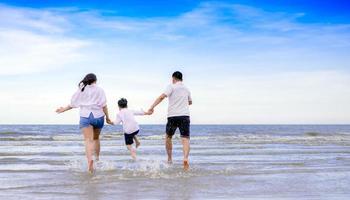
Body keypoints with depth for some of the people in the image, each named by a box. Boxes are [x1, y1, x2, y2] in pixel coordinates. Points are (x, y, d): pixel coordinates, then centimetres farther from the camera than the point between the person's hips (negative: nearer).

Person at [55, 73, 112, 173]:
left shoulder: (81, 90, 8)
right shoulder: (100, 90, 5)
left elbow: (73, 104, 9)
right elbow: (104, 105, -3)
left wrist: (64, 109, 24)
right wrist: (107, 117, 4)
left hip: (85, 116, -1)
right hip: (98, 116, 1)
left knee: (88, 139, -12)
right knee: (96, 138, 21)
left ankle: (90, 159, -34)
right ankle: (97, 158, 30)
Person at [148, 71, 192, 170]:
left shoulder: (172, 86, 2)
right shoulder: (186, 89, 18)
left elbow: (162, 97, -14)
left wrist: (152, 107, -15)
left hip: (173, 115, -2)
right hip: (185, 115, 3)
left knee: (168, 137, 18)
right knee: (185, 139, -6)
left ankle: (169, 159, 22)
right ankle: (185, 158, -29)